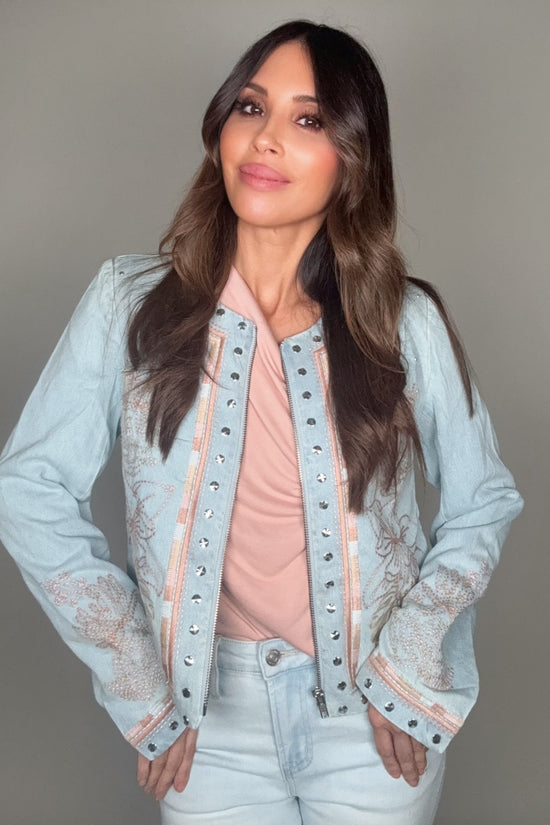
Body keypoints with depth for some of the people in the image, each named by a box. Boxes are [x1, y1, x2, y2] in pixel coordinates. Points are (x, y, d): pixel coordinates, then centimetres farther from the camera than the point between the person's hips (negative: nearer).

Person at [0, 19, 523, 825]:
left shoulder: (407, 323, -9)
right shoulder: (133, 303, -10)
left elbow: (484, 502, 2)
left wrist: (410, 659, -7)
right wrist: (136, 684, -8)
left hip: (375, 710, 0)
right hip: (211, 708, 0)